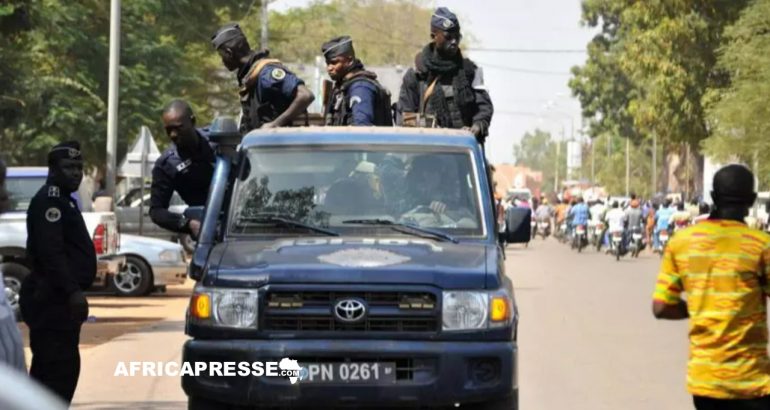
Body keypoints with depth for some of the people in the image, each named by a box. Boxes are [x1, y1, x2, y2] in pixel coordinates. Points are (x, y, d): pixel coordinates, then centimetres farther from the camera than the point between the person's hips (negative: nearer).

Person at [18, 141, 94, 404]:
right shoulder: (48, 202, -13)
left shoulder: (62, 202, 20)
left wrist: (72, 290, 21)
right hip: (52, 299, -11)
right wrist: (72, 291, -28)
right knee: (62, 366, -13)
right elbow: (50, 253, -24)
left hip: (58, 298, 11)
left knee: (47, 369, 14)